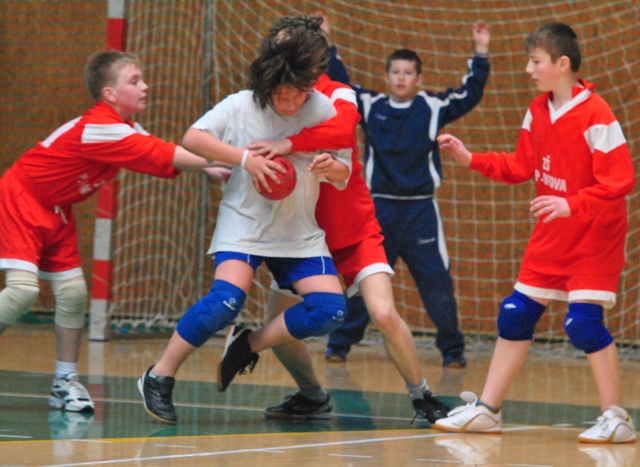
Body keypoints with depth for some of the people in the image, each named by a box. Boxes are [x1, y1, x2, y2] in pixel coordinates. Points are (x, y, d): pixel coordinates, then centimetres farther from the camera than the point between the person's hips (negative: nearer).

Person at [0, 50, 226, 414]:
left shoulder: (126, 130, 2)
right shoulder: (98, 129, -28)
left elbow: (166, 159, -6)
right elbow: (164, 156, -32)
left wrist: (213, 167, -24)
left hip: (56, 211, 9)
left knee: (73, 292, 0)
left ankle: (66, 381, 9)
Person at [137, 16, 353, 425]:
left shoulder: (323, 110, -4)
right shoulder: (242, 106, -9)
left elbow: (344, 177, 1)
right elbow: (192, 137, -15)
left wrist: (332, 169, -24)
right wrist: (244, 157, -26)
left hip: (300, 232, 4)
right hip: (245, 223, -3)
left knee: (331, 310, -14)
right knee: (228, 298, -26)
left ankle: (248, 345, 6)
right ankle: (159, 377, -13)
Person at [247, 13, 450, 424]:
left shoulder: (337, 95, -14)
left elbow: (342, 129, -36)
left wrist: (289, 144, -47)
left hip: (354, 232, -5)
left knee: (384, 314, -21)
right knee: (276, 324, -1)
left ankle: (422, 396, -1)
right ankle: (314, 397, 23)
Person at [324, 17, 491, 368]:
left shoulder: (433, 108, 1)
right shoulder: (370, 106, 3)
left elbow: (470, 94, -2)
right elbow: (339, 83, 7)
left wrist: (481, 53, -8)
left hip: (420, 211, -1)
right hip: (379, 208, 1)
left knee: (437, 282, -2)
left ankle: (452, 350, 8)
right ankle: (339, 344, 13)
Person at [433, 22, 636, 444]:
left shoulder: (595, 115, -20)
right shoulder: (538, 111, 4)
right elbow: (521, 167, 13)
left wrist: (572, 205, -31)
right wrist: (470, 159, 3)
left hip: (594, 236, -8)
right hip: (552, 236, 8)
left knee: (584, 322, -16)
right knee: (515, 315, 8)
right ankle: (486, 409, 16)